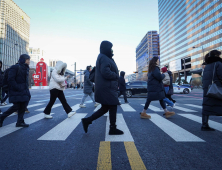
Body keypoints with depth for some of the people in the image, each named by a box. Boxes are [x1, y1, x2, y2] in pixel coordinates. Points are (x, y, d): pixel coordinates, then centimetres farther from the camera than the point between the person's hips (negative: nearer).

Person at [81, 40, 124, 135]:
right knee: (113, 107, 0)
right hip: (107, 88, -10)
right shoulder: (104, 58, -12)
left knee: (105, 108, 13)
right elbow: (105, 72, -24)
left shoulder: (103, 58, 21)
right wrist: (116, 76, -9)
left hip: (106, 88, 10)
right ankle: (112, 128, 12)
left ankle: (87, 121, 15)